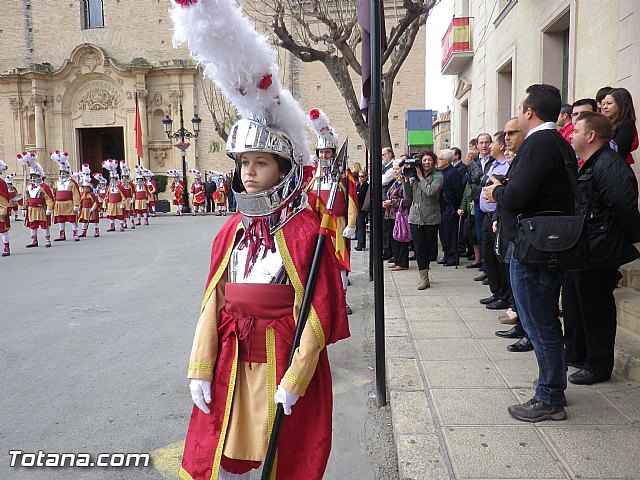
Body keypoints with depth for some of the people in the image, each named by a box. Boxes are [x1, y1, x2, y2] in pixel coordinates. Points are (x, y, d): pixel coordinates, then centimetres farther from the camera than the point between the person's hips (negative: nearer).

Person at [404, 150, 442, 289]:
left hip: (431, 218, -2)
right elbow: (408, 197, 7)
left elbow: (431, 191, -18)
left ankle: (424, 276, 23)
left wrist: (421, 178, -8)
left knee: (428, 247, 7)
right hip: (415, 217, 3)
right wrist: (406, 180, -1)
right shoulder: (413, 176, 10)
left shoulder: (437, 176, -1)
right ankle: (424, 278, 2)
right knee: (419, 248, -2)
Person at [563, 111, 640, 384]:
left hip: (598, 254, -11)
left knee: (596, 308, 1)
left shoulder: (609, 165, -19)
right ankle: (575, 354, 36)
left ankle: (598, 366, 16)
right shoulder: (588, 165, 15)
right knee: (573, 302, 20)